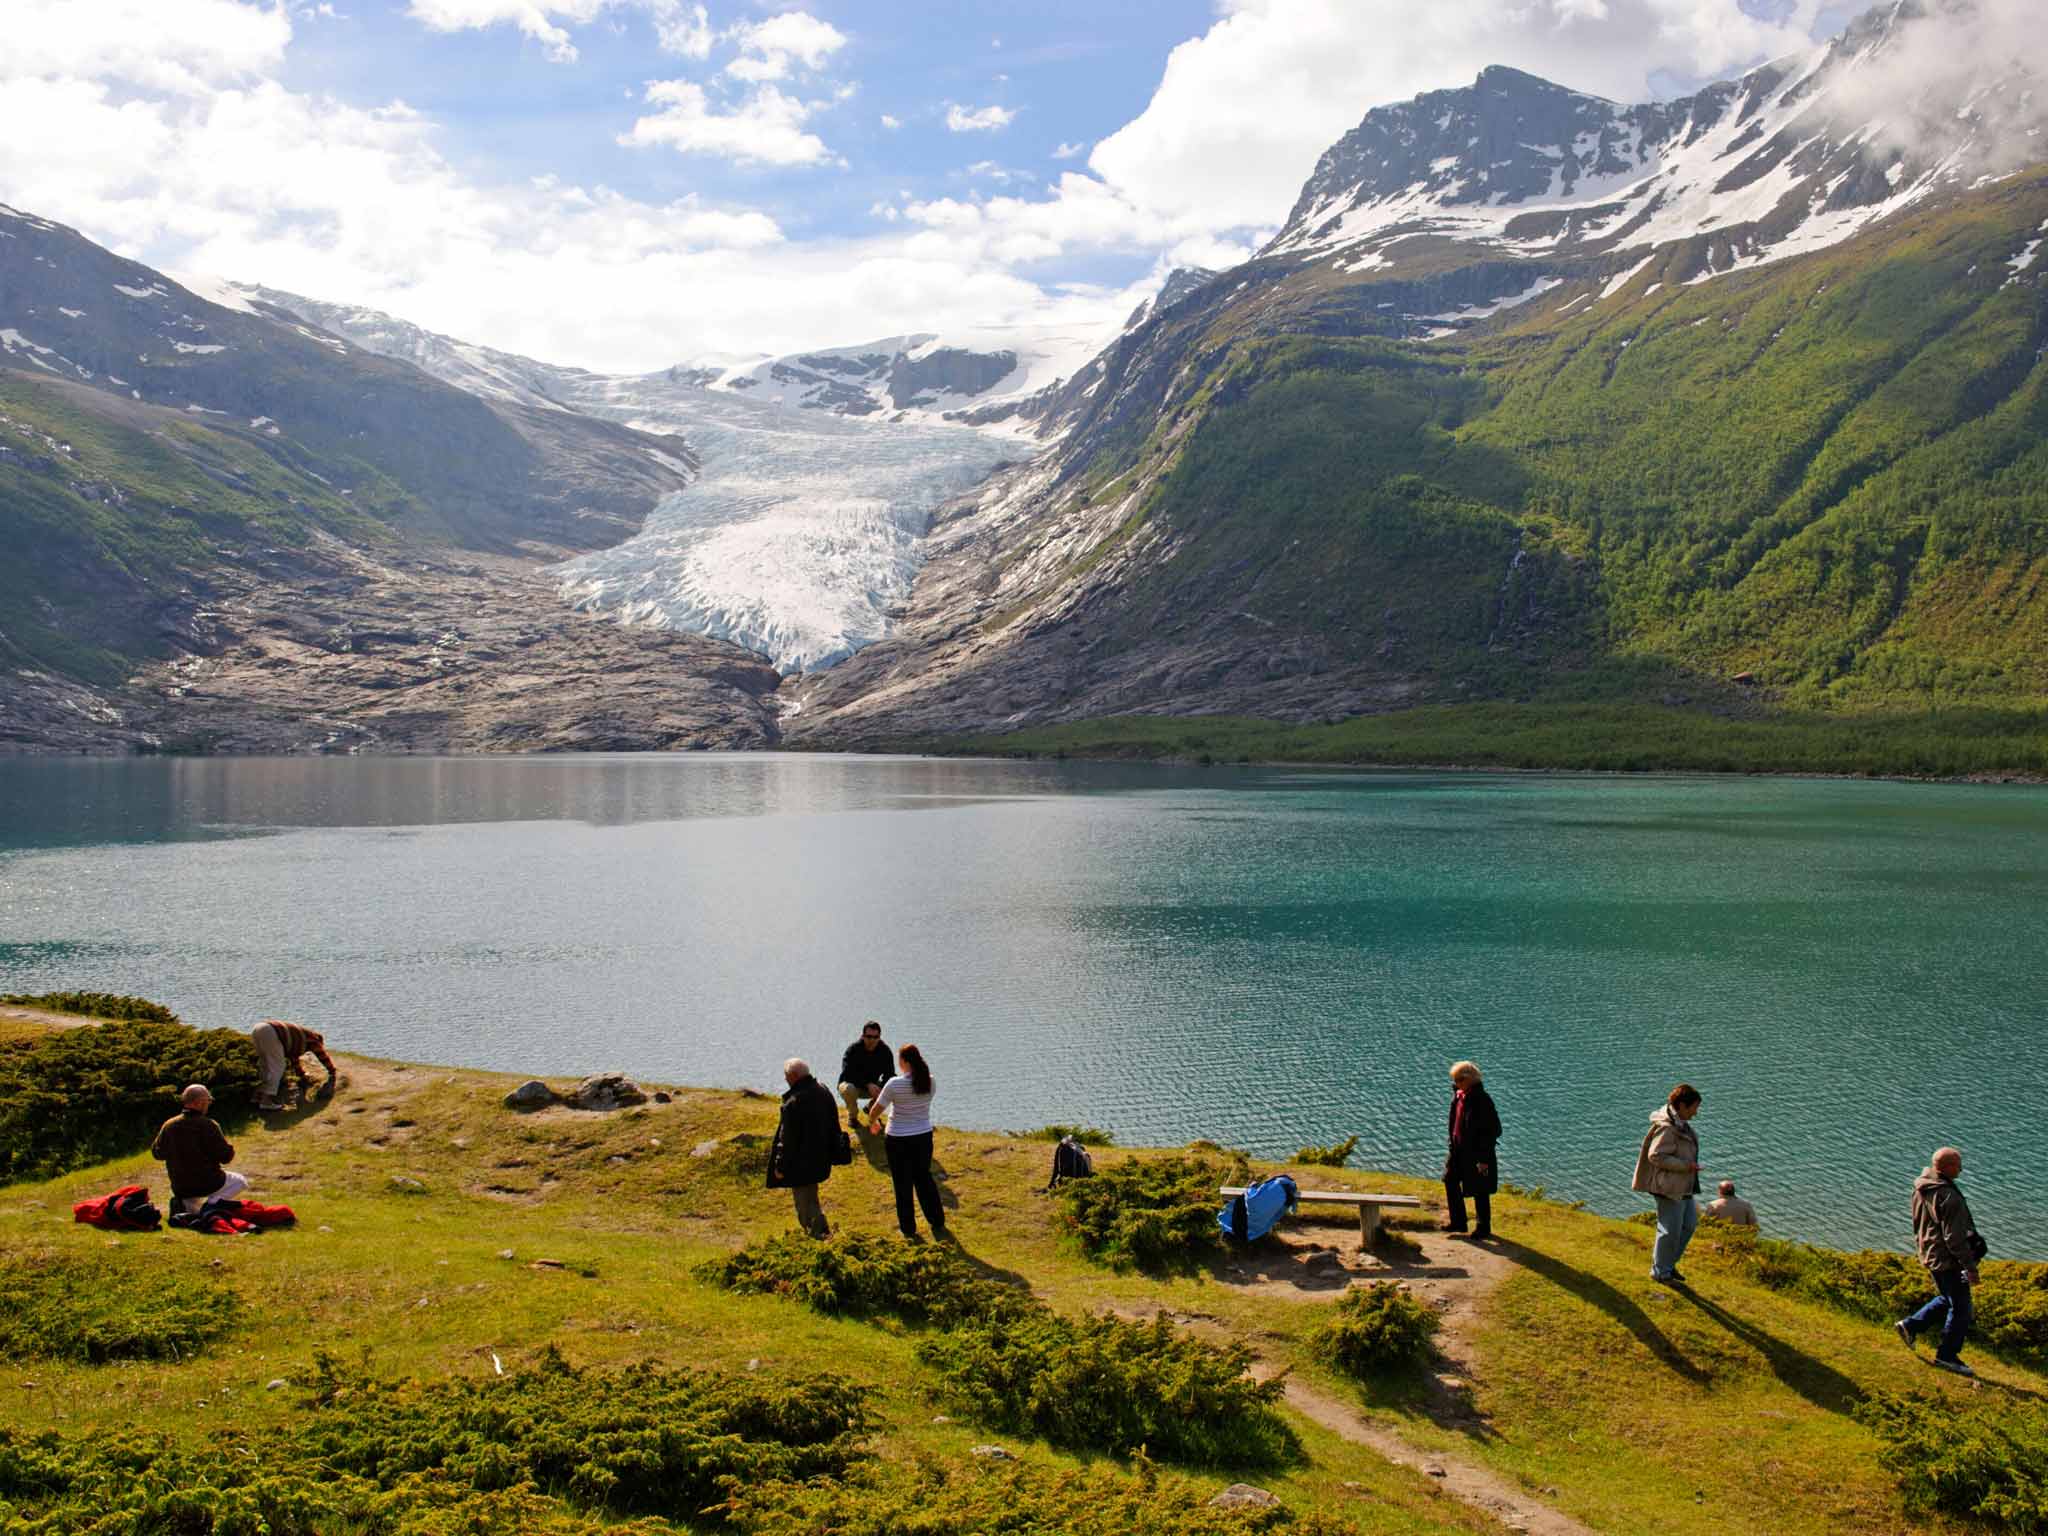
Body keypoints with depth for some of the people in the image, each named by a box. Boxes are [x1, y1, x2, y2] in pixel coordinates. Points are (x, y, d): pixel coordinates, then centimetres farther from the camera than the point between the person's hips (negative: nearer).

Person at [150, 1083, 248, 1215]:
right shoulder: (208, 1126, -20)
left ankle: (186, 1202, 6)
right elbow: (225, 1157, -16)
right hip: (207, 1184, -6)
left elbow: (157, 1153, 7)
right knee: (241, 1182, 20)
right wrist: (229, 1146, 5)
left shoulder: (169, 1125, -6)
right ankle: (214, 1202, -5)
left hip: (179, 1188, 6)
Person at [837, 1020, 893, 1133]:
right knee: (848, 1089, -40)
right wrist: (868, 1085, -41)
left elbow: (889, 1073, -15)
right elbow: (847, 1074, -29)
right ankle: (852, 1116, -9)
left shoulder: (884, 1050, -12)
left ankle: (871, 1107, 6)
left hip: (872, 1086, 4)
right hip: (852, 1083, -4)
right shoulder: (853, 1049, -22)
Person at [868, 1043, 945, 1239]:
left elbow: (876, 1109, -11)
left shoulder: (895, 1084, -21)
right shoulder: (929, 1081, -8)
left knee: (903, 1184, 12)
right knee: (924, 1178, 22)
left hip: (899, 1140, -4)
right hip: (924, 1136, 4)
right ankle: (937, 1222, 29)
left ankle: (908, 1228, 21)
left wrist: (872, 1123, 10)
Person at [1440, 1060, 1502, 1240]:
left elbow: (1491, 1130, -19)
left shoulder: (1482, 1100, -21)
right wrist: (1453, 1147, 15)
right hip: (1459, 1150, 9)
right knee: (1450, 1180, 14)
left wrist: (1483, 1159, -19)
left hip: (1477, 1151, -8)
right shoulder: (1458, 1096, 4)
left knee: (1479, 1191, 4)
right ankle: (1458, 1221, 28)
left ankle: (1484, 1228, 20)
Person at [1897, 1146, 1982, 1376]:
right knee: (1960, 1308, 4)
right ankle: (1947, 1355, 12)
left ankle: (1911, 1325, 26)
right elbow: (1955, 1237, -24)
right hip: (1947, 1260, -9)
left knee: (1947, 1299, 25)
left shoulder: (1921, 1188, 3)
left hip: (1929, 1253, 9)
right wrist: (1970, 1266, -17)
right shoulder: (1948, 1197, -26)